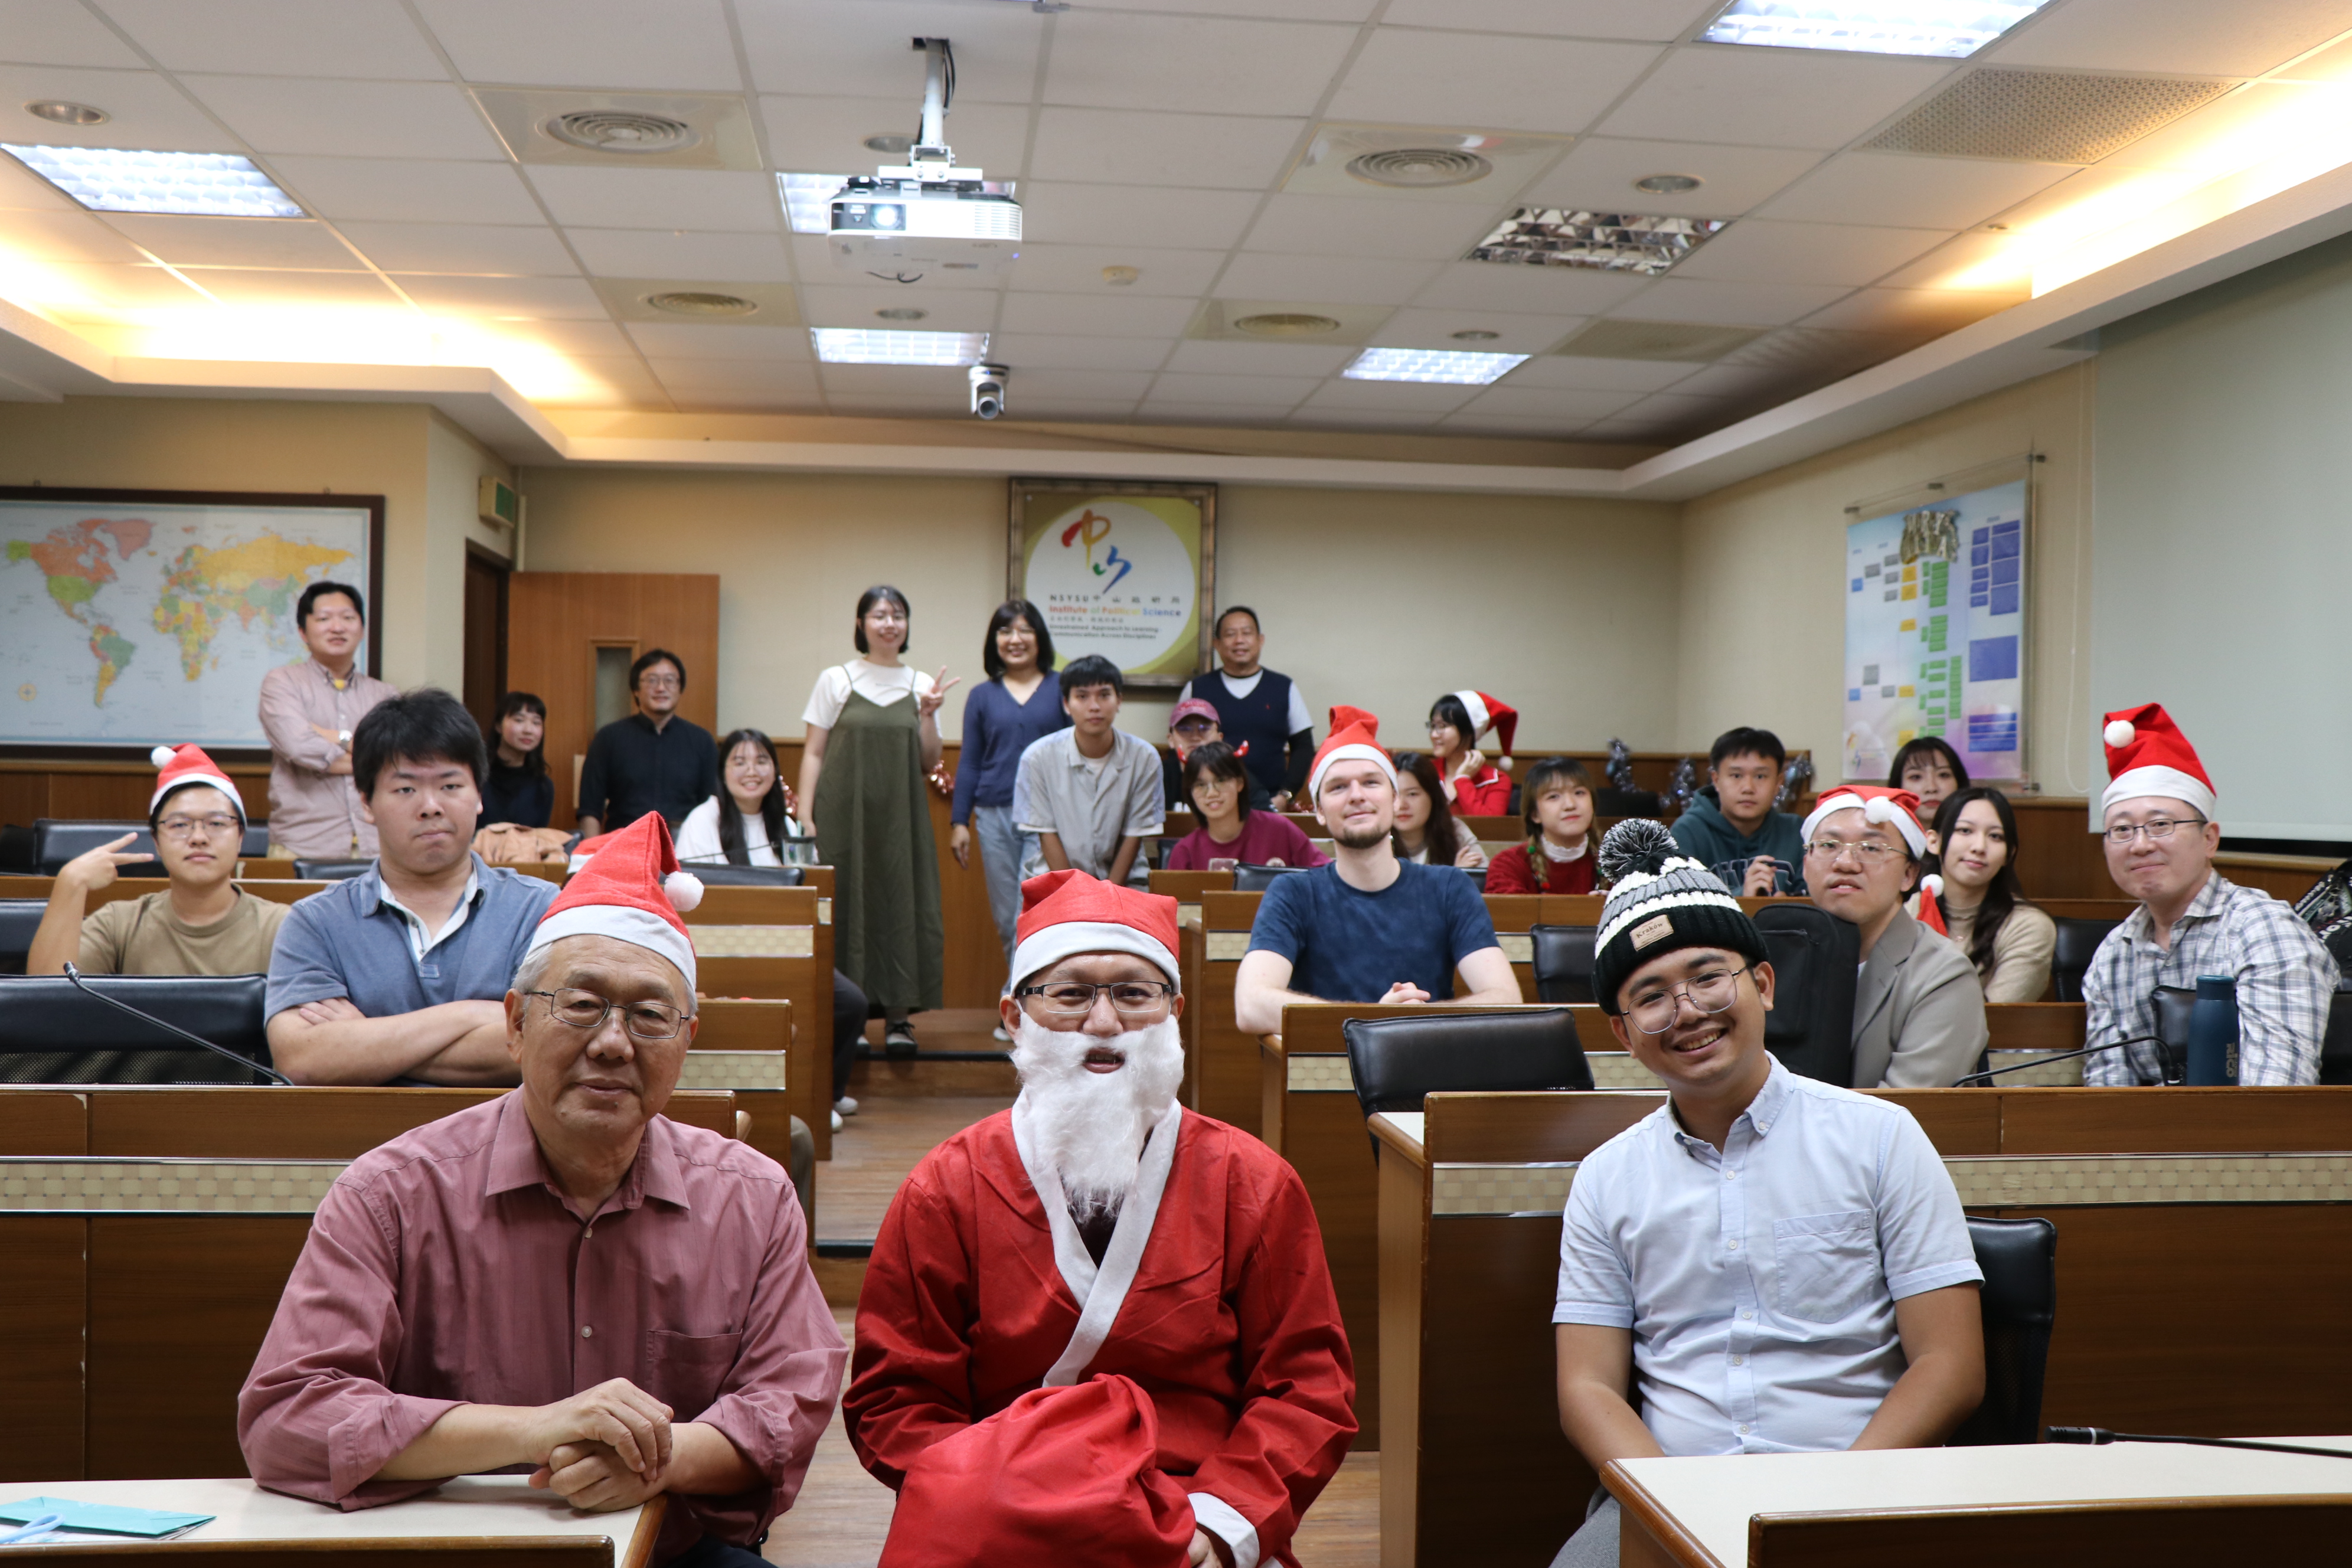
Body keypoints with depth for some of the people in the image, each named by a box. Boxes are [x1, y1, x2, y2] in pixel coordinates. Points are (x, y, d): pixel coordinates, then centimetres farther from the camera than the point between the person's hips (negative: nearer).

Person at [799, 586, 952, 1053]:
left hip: (900, 817, 2)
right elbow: (813, 753, 2)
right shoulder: (836, 680, 4)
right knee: (846, 905, -3)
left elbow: (929, 764, 11)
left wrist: (928, 714, -4)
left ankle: (897, 1018, 4)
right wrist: (805, 817, -6)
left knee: (902, 906, -2)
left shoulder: (921, 685, 11)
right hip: (844, 815, -2)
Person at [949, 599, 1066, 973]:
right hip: (995, 817, 3)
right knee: (1005, 918, 8)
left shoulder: (1063, 689, 4)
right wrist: (959, 822, 7)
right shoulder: (982, 696, 10)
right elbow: (969, 764, 12)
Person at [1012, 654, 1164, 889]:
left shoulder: (1144, 758, -7)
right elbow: (1047, 834, -5)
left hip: (1122, 878, 1)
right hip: (1055, 877, -1)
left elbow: (1134, 835, -3)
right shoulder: (1038, 757, -8)